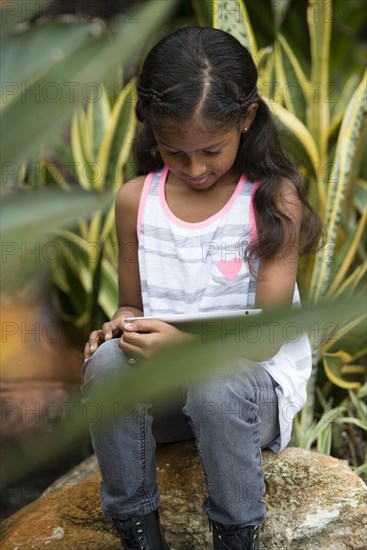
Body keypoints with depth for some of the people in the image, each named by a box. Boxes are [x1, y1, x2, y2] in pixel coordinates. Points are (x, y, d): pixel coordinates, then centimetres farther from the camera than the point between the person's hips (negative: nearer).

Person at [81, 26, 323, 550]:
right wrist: (125, 322, -15)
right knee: (108, 363, -28)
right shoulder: (136, 200, 1)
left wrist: (185, 342, -30)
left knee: (217, 385, -36)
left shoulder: (275, 199, -10)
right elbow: (132, 304, 11)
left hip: (253, 381, -3)